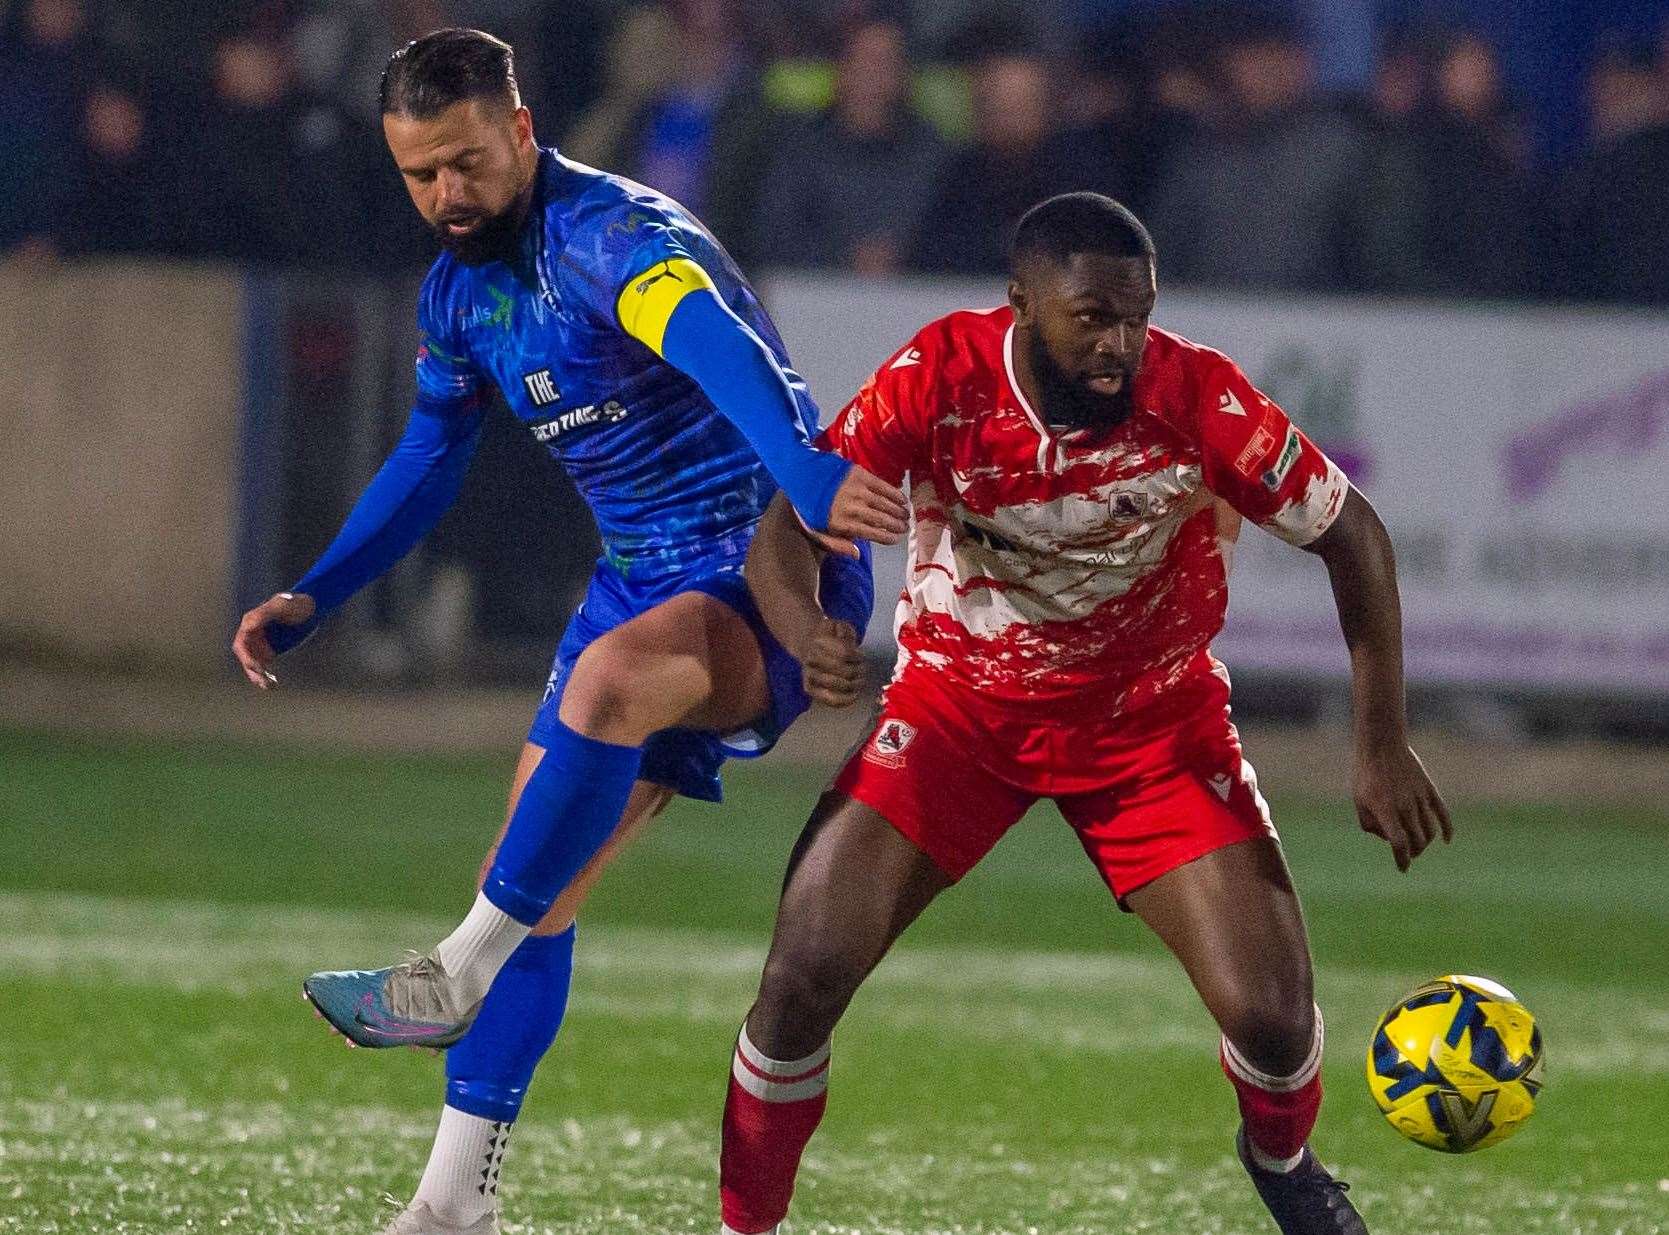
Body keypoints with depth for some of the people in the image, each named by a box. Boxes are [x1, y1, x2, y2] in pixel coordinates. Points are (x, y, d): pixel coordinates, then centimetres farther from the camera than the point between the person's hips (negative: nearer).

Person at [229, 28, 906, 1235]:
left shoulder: (614, 236, -21)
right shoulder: (460, 291, 8)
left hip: (772, 571, -9)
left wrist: (811, 481, -59)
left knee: (607, 681, -38)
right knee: (540, 884, 4)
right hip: (643, 581, 9)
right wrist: (311, 601, 16)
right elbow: (429, 461, 24)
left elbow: (722, 351, -41)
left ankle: (462, 973, -27)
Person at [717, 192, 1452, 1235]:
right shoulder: (941, 377, -23)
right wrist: (808, 634, -44)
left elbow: (1353, 535, -12)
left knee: (1273, 1019, -10)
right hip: (958, 705, 0)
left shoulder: (1196, 396, -24)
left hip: (1153, 716, 0)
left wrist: (1385, 748, -14)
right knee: (804, 979, -16)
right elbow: (787, 529, -21)